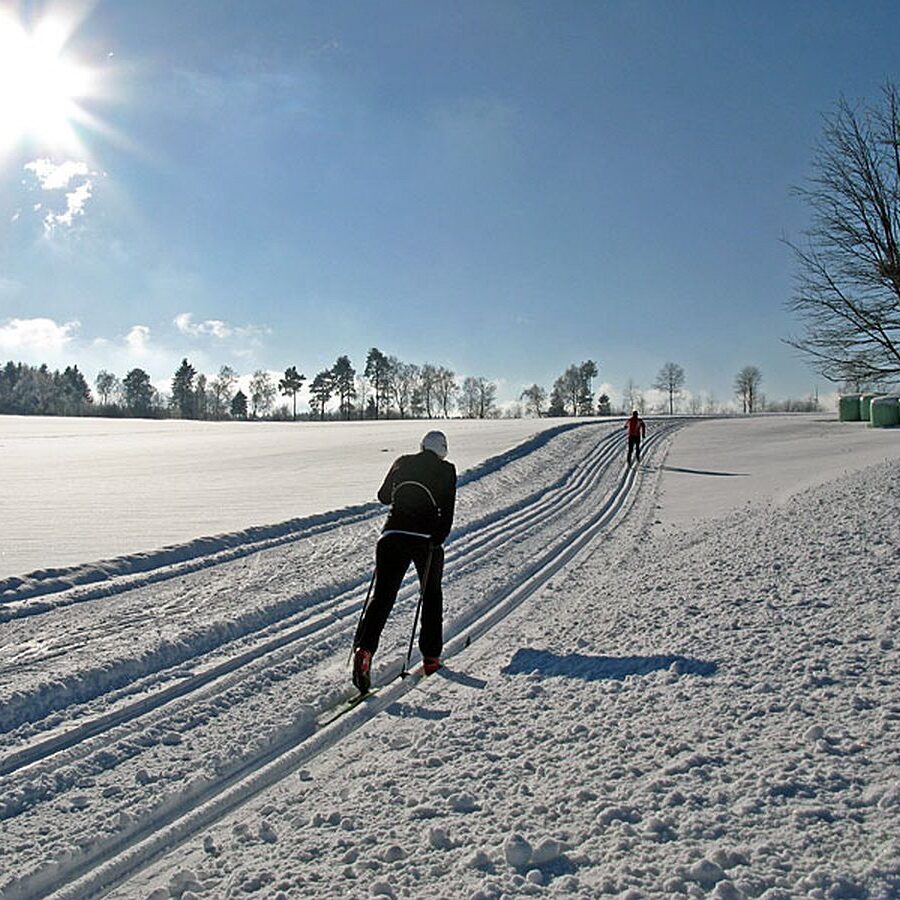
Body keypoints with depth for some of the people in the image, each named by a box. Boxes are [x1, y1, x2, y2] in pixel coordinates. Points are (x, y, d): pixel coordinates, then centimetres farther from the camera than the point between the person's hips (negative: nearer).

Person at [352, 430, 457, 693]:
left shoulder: (402, 463, 12)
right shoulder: (446, 469, 4)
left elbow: (383, 496, 23)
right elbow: (447, 511, -7)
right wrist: (438, 541, -7)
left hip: (392, 535, 2)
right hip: (426, 538, -2)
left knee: (382, 597, -1)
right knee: (431, 595, 19)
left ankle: (364, 649, -22)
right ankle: (431, 656, 24)